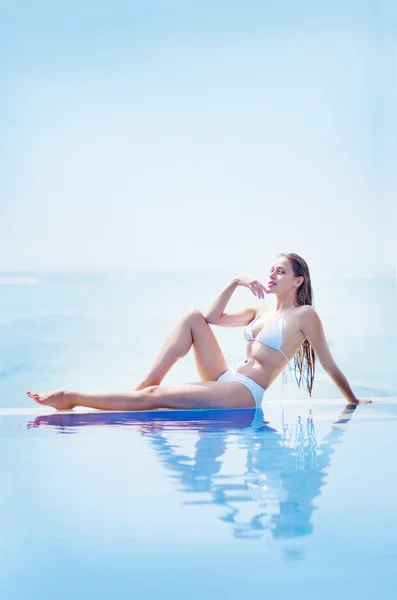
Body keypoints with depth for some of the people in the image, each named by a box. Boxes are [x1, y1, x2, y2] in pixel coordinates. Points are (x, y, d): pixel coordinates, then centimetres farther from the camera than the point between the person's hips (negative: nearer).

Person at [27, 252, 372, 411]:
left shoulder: (305, 315, -1)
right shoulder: (260, 311, 21)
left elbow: (330, 366, 2)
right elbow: (213, 318, 21)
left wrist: (354, 401, 3)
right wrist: (235, 284, 11)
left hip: (245, 394, -8)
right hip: (224, 379, 8)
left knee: (154, 397, -19)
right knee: (194, 317, -6)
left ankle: (71, 399, -21)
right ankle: (145, 383, -13)